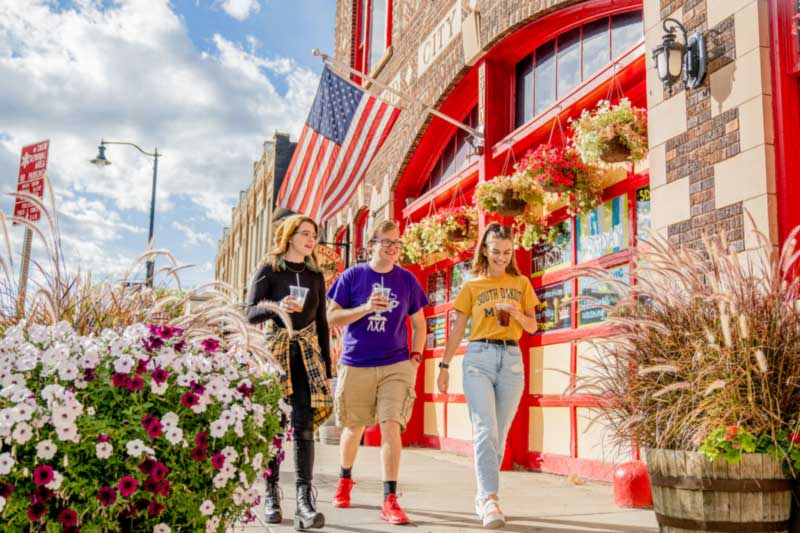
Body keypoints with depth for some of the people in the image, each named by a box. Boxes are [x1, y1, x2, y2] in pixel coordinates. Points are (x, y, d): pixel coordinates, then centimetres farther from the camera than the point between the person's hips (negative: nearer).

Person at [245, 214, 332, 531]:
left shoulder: (316, 276, 13)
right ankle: (271, 494, 13)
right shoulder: (268, 271, 3)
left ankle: (305, 499, -16)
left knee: (303, 425, -9)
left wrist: (326, 364, 11)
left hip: (307, 354, 2)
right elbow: (251, 313, -5)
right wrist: (277, 307, -25)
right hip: (274, 352, -2)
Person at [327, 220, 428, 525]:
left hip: (396, 366, 0)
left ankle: (390, 500, -7)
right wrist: (366, 308, -16)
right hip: (356, 366, 0)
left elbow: (419, 324, 14)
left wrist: (415, 357, 2)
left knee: (391, 426, -12)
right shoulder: (352, 276, 1)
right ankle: (345, 479, 39)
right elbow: (332, 317, -2)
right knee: (354, 427, 14)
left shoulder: (407, 280, 6)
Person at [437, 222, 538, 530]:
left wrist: (517, 314, -8)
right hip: (479, 357, -2)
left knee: (499, 434, 4)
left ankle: (483, 497, 15)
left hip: (512, 359, 2)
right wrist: (444, 366, 3)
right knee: (485, 429, -16)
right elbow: (457, 330, 8)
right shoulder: (472, 286, 8)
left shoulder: (521, 283, 13)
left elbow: (532, 327, 13)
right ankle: (490, 499, -21)